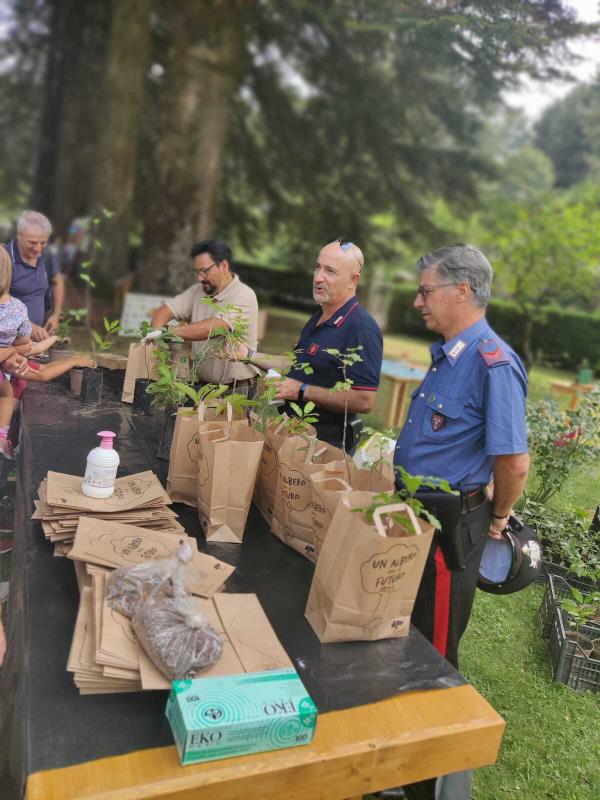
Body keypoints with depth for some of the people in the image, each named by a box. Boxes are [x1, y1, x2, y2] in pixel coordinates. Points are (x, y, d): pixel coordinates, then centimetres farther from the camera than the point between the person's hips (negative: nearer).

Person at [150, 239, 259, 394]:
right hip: (202, 384, 6)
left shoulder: (244, 296, -11)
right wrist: (156, 333, -14)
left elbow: (214, 328, -24)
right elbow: (164, 311, 8)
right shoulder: (198, 291, 12)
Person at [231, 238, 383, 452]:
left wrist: (302, 391, -23)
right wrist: (249, 355, 16)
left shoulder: (362, 329, -22)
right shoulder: (318, 318, 9)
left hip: (328, 440, -9)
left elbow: (364, 401, -27)